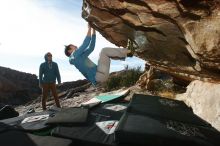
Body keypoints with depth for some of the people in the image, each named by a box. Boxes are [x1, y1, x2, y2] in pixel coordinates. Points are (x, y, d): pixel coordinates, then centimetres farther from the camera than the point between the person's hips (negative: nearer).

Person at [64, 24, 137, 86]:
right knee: (104, 50, -11)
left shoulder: (81, 56, 27)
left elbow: (91, 46, 26)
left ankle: (126, 52, 6)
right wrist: (89, 28, 1)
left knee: (105, 54, 19)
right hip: (98, 76, -9)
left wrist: (93, 29, 24)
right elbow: (85, 43, -7)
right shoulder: (74, 56, 1)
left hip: (100, 76, 9)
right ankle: (128, 51, -4)